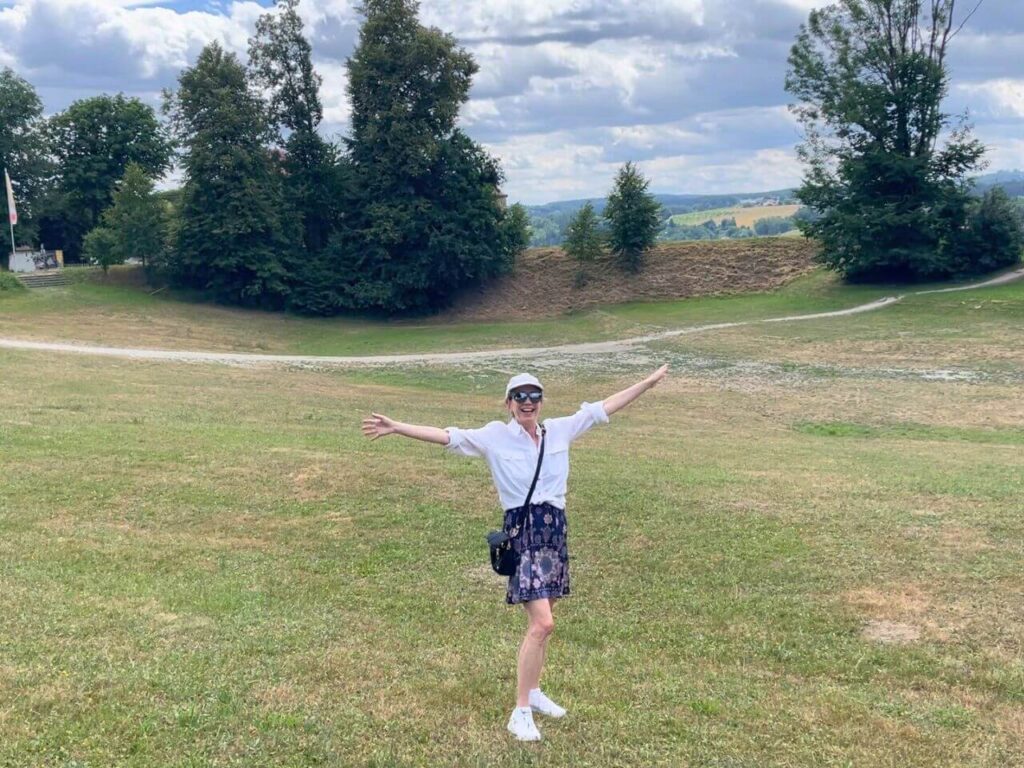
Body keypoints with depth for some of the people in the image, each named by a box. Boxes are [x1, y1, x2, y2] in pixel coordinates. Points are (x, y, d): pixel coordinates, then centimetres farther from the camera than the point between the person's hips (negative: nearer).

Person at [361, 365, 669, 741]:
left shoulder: (560, 429, 7)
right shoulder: (495, 436, -5)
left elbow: (603, 407, 12)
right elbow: (446, 436, -12)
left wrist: (649, 382, 16)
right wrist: (396, 427, -23)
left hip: (556, 530, 6)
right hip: (523, 532, -6)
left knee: (541, 620, 16)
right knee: (542, 624, -14)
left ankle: (533, 692, 34)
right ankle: (521, 712, -4)